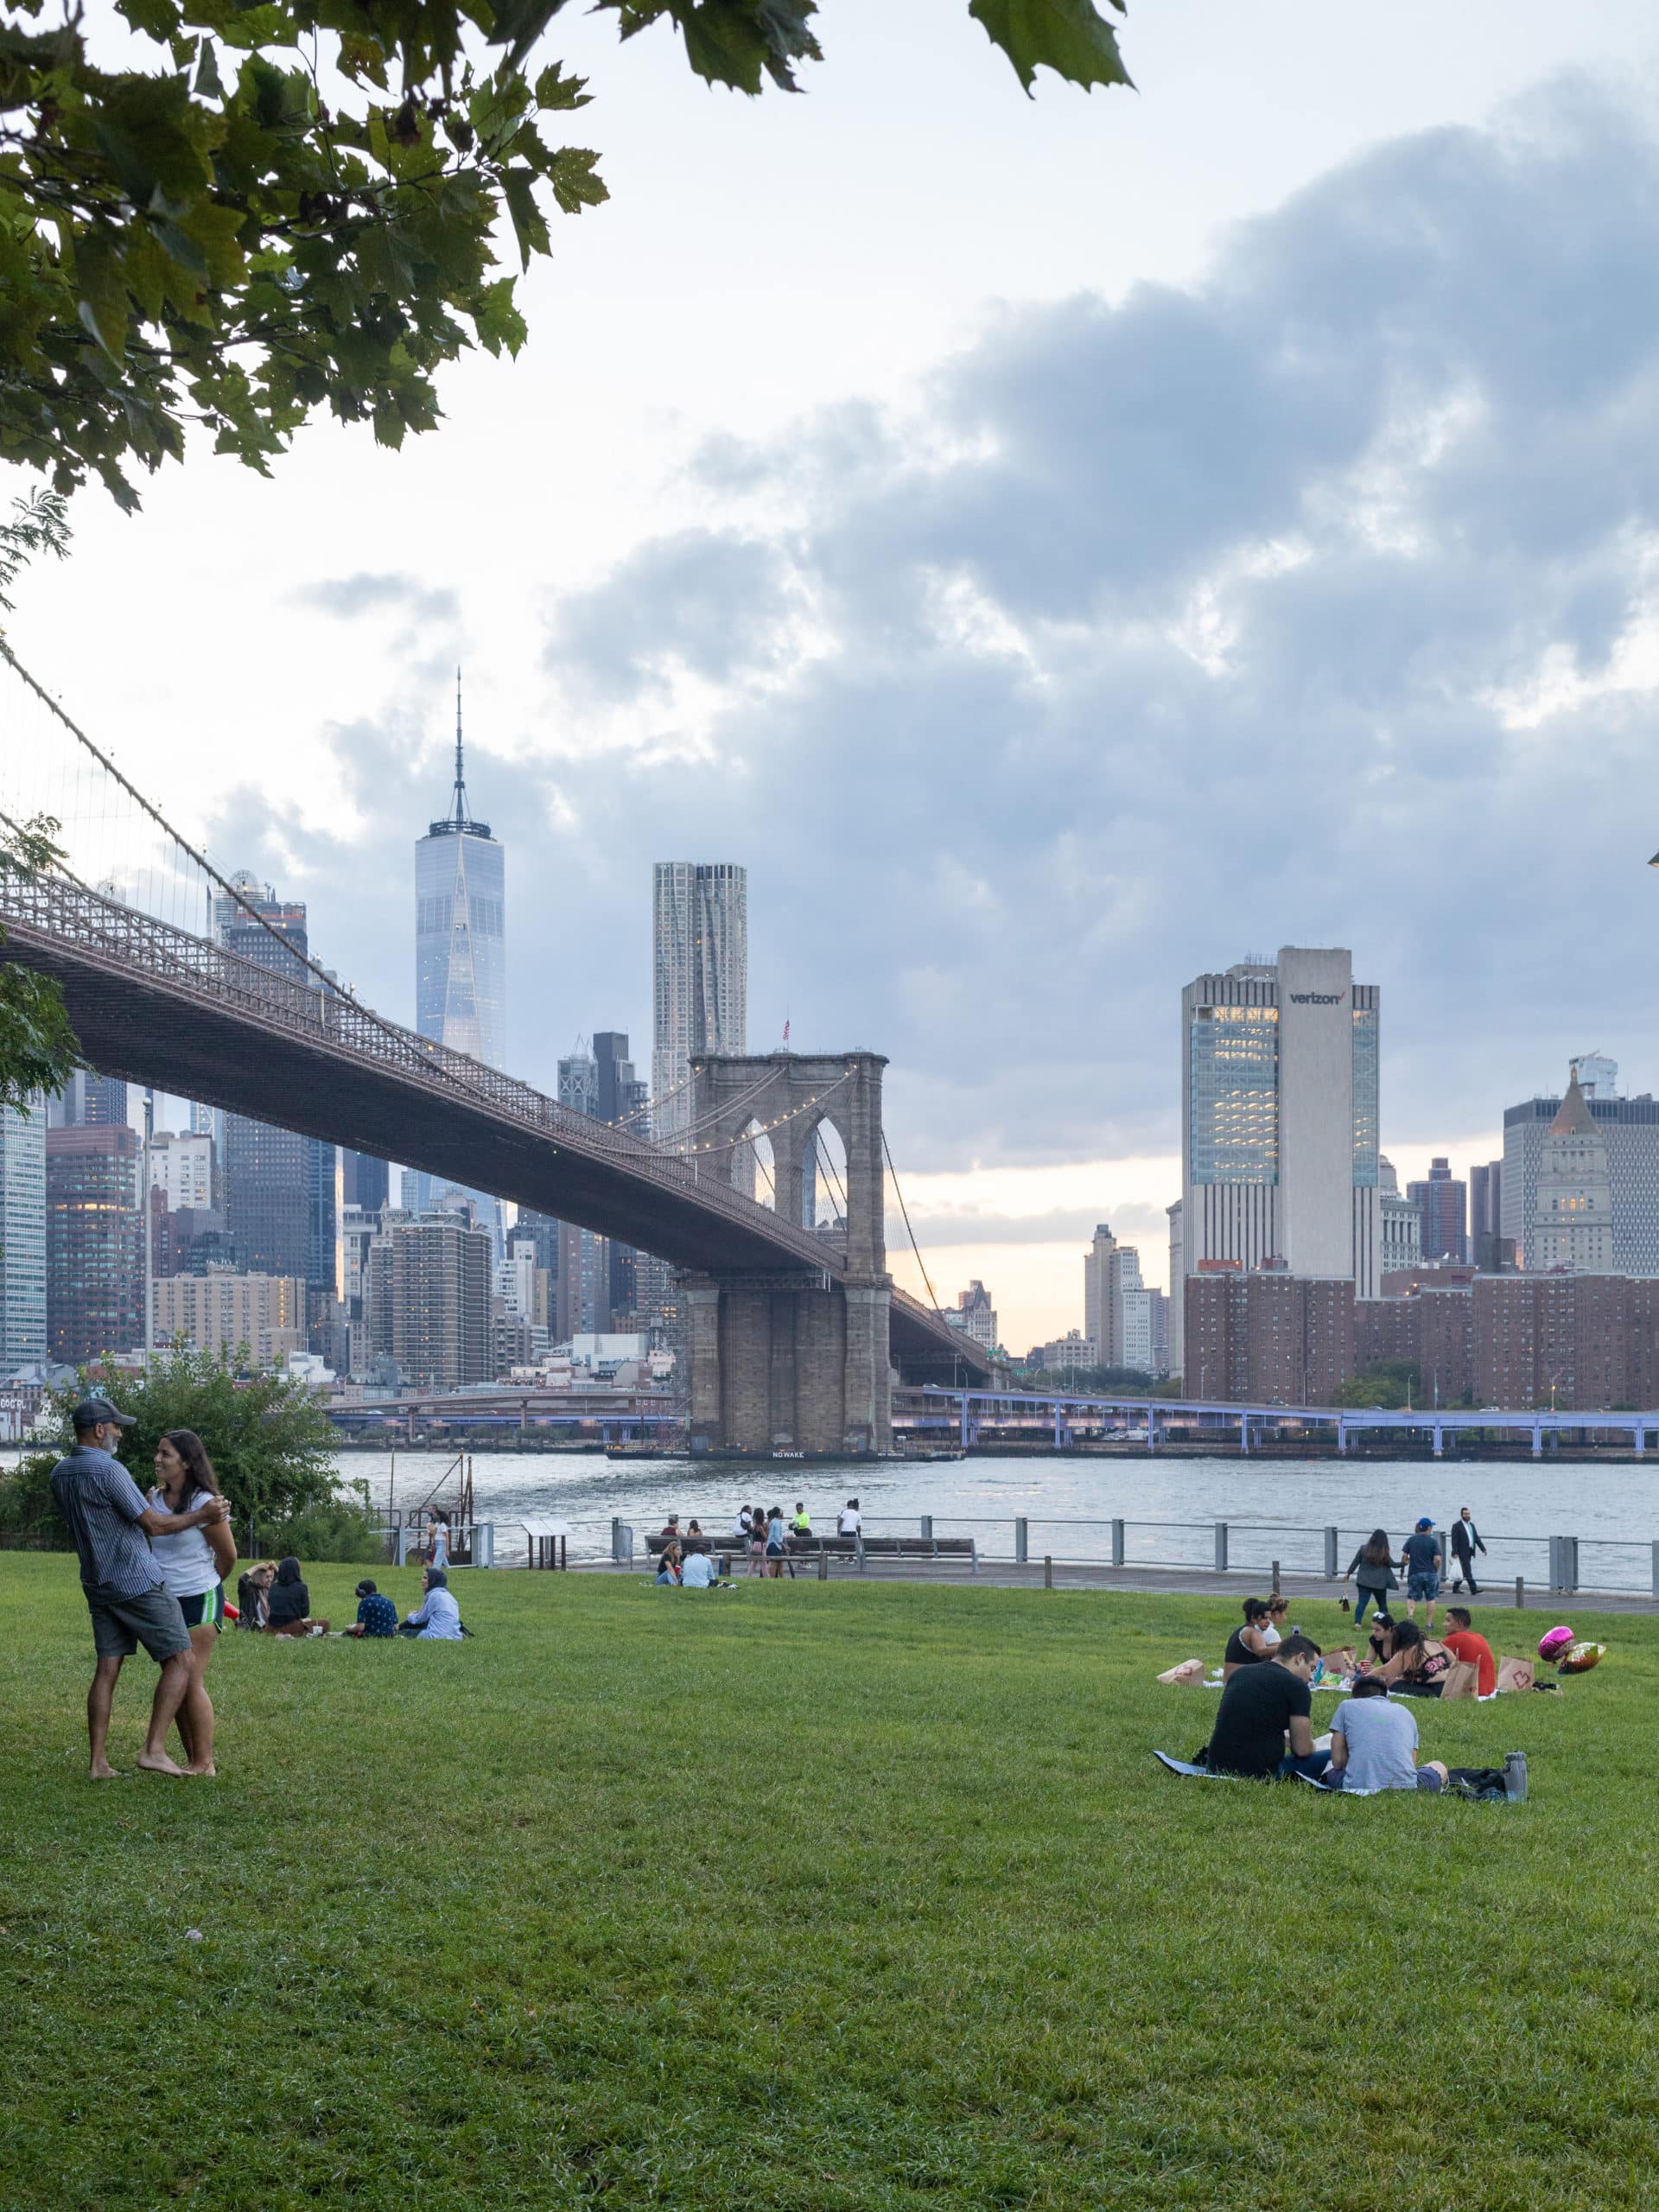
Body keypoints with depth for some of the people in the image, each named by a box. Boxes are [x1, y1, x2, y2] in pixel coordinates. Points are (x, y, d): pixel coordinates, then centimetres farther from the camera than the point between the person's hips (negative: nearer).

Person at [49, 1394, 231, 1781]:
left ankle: (98, 1763, 5)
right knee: (179, 1661, -2)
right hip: (137, 1582, -8)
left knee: (106, 1669, 8)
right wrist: (202, 1516, -5)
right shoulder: (109, 1471, -18)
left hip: (98, 1585, 8)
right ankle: (154, 1749, -10)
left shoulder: (60, 1474, 9)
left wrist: (141, 1505, 24)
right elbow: (154, 1525, -15)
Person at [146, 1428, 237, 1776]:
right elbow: (144, 1542, 20)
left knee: (191, 1682, -7)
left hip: (198, 1602, -7)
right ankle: (192, 1759, 18)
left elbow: (228, 1555, -4)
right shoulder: (154, 1498, 4)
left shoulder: (203, 1503, -14)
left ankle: (204, 1764, 0)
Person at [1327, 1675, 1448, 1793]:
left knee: (1333, 1772, 33)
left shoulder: (1347, 1706, 17)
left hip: (1359, 1786, -2)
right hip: (1406, 1787, 2)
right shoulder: (1405, 1712, 24)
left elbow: (1338, 1762, 12)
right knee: (1438, 1767, 33)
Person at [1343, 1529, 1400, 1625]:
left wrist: (1348, 1574, 13)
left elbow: (1355, 1563, 2)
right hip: (1380, 1583, 0)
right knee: (1382, 1603, 16)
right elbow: (1392, 1564, 2)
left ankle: (1357, 1622, -22)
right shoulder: (1384, 1553, -9)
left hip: (1364, 1581, 0)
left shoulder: (1364, 1549, -3)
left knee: (1362, 1602, -5)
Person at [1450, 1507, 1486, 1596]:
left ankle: (1455, 1588, 24)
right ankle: (1473, 1590, -17)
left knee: (1464, 1571, 13)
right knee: (1467, 1571, -12)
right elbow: (1454, 1540, -11)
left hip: (1470, 1552, 8)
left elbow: (1477, 1538, 14)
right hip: (1462, 1552, -8)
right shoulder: (1456, 1526, -7)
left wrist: (1483, 1549, 4)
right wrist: (1455, 1553, -19)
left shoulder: (1471, 1525, 16)